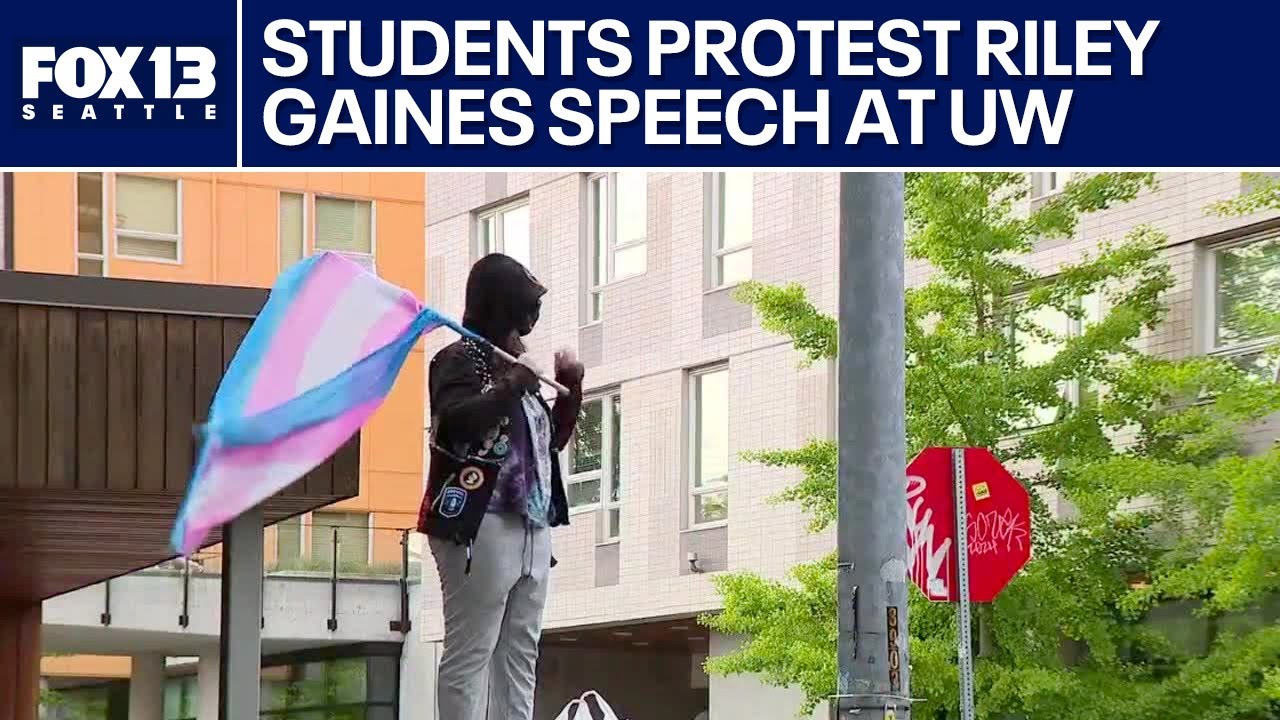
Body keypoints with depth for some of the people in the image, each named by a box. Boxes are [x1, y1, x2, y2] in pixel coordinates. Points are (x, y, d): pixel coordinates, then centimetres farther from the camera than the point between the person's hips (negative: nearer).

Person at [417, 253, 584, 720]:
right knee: (470, 653, -9)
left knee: (519, 657, 6)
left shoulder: (514, 366, 20)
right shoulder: (459, 360, -3)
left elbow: (554, 439, 29)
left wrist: (570, 385, 17)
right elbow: (455, 422, -23)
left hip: (532, 528, 8)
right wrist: (514, 384, -18)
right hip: (481, 525, -8)